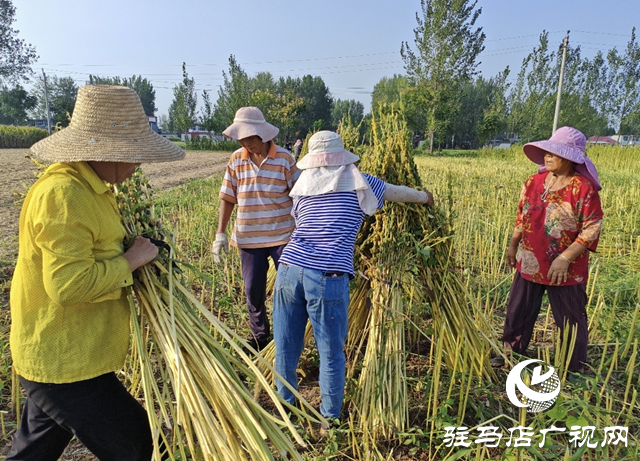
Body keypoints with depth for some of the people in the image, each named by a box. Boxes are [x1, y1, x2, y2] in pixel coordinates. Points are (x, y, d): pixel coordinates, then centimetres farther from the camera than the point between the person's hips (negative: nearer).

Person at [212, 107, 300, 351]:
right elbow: (227, 198, 4)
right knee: (253, 290, 13)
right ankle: (259, 337, 34)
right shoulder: (236, 159, 0)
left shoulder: (284, 159, -9)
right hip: (248, 237, 3)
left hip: (282, 236, -2)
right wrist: (220, 233, -2)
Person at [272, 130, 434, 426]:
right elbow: (400, 193, 21)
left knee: (286, 347, 17)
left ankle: (285, 406, 35)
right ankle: (330, 417, 26)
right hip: (328, 277, -4)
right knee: (331, 353, 11)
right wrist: (426, 197, 42)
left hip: (289, 270, 4)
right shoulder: (357, 183, 7)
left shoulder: (302, 186, 16)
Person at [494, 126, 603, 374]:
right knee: (517, 311, 16)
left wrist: (565, 258, -21)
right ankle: (510, 354, 35)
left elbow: (592, 229, -16)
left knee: (570, 320, 12)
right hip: (529, 264, 5)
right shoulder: (534, 182, 2)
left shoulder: (584, 188, -16)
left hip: (566, 270, -5)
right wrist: (513, 245, 13)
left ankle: (575, 369, 31)